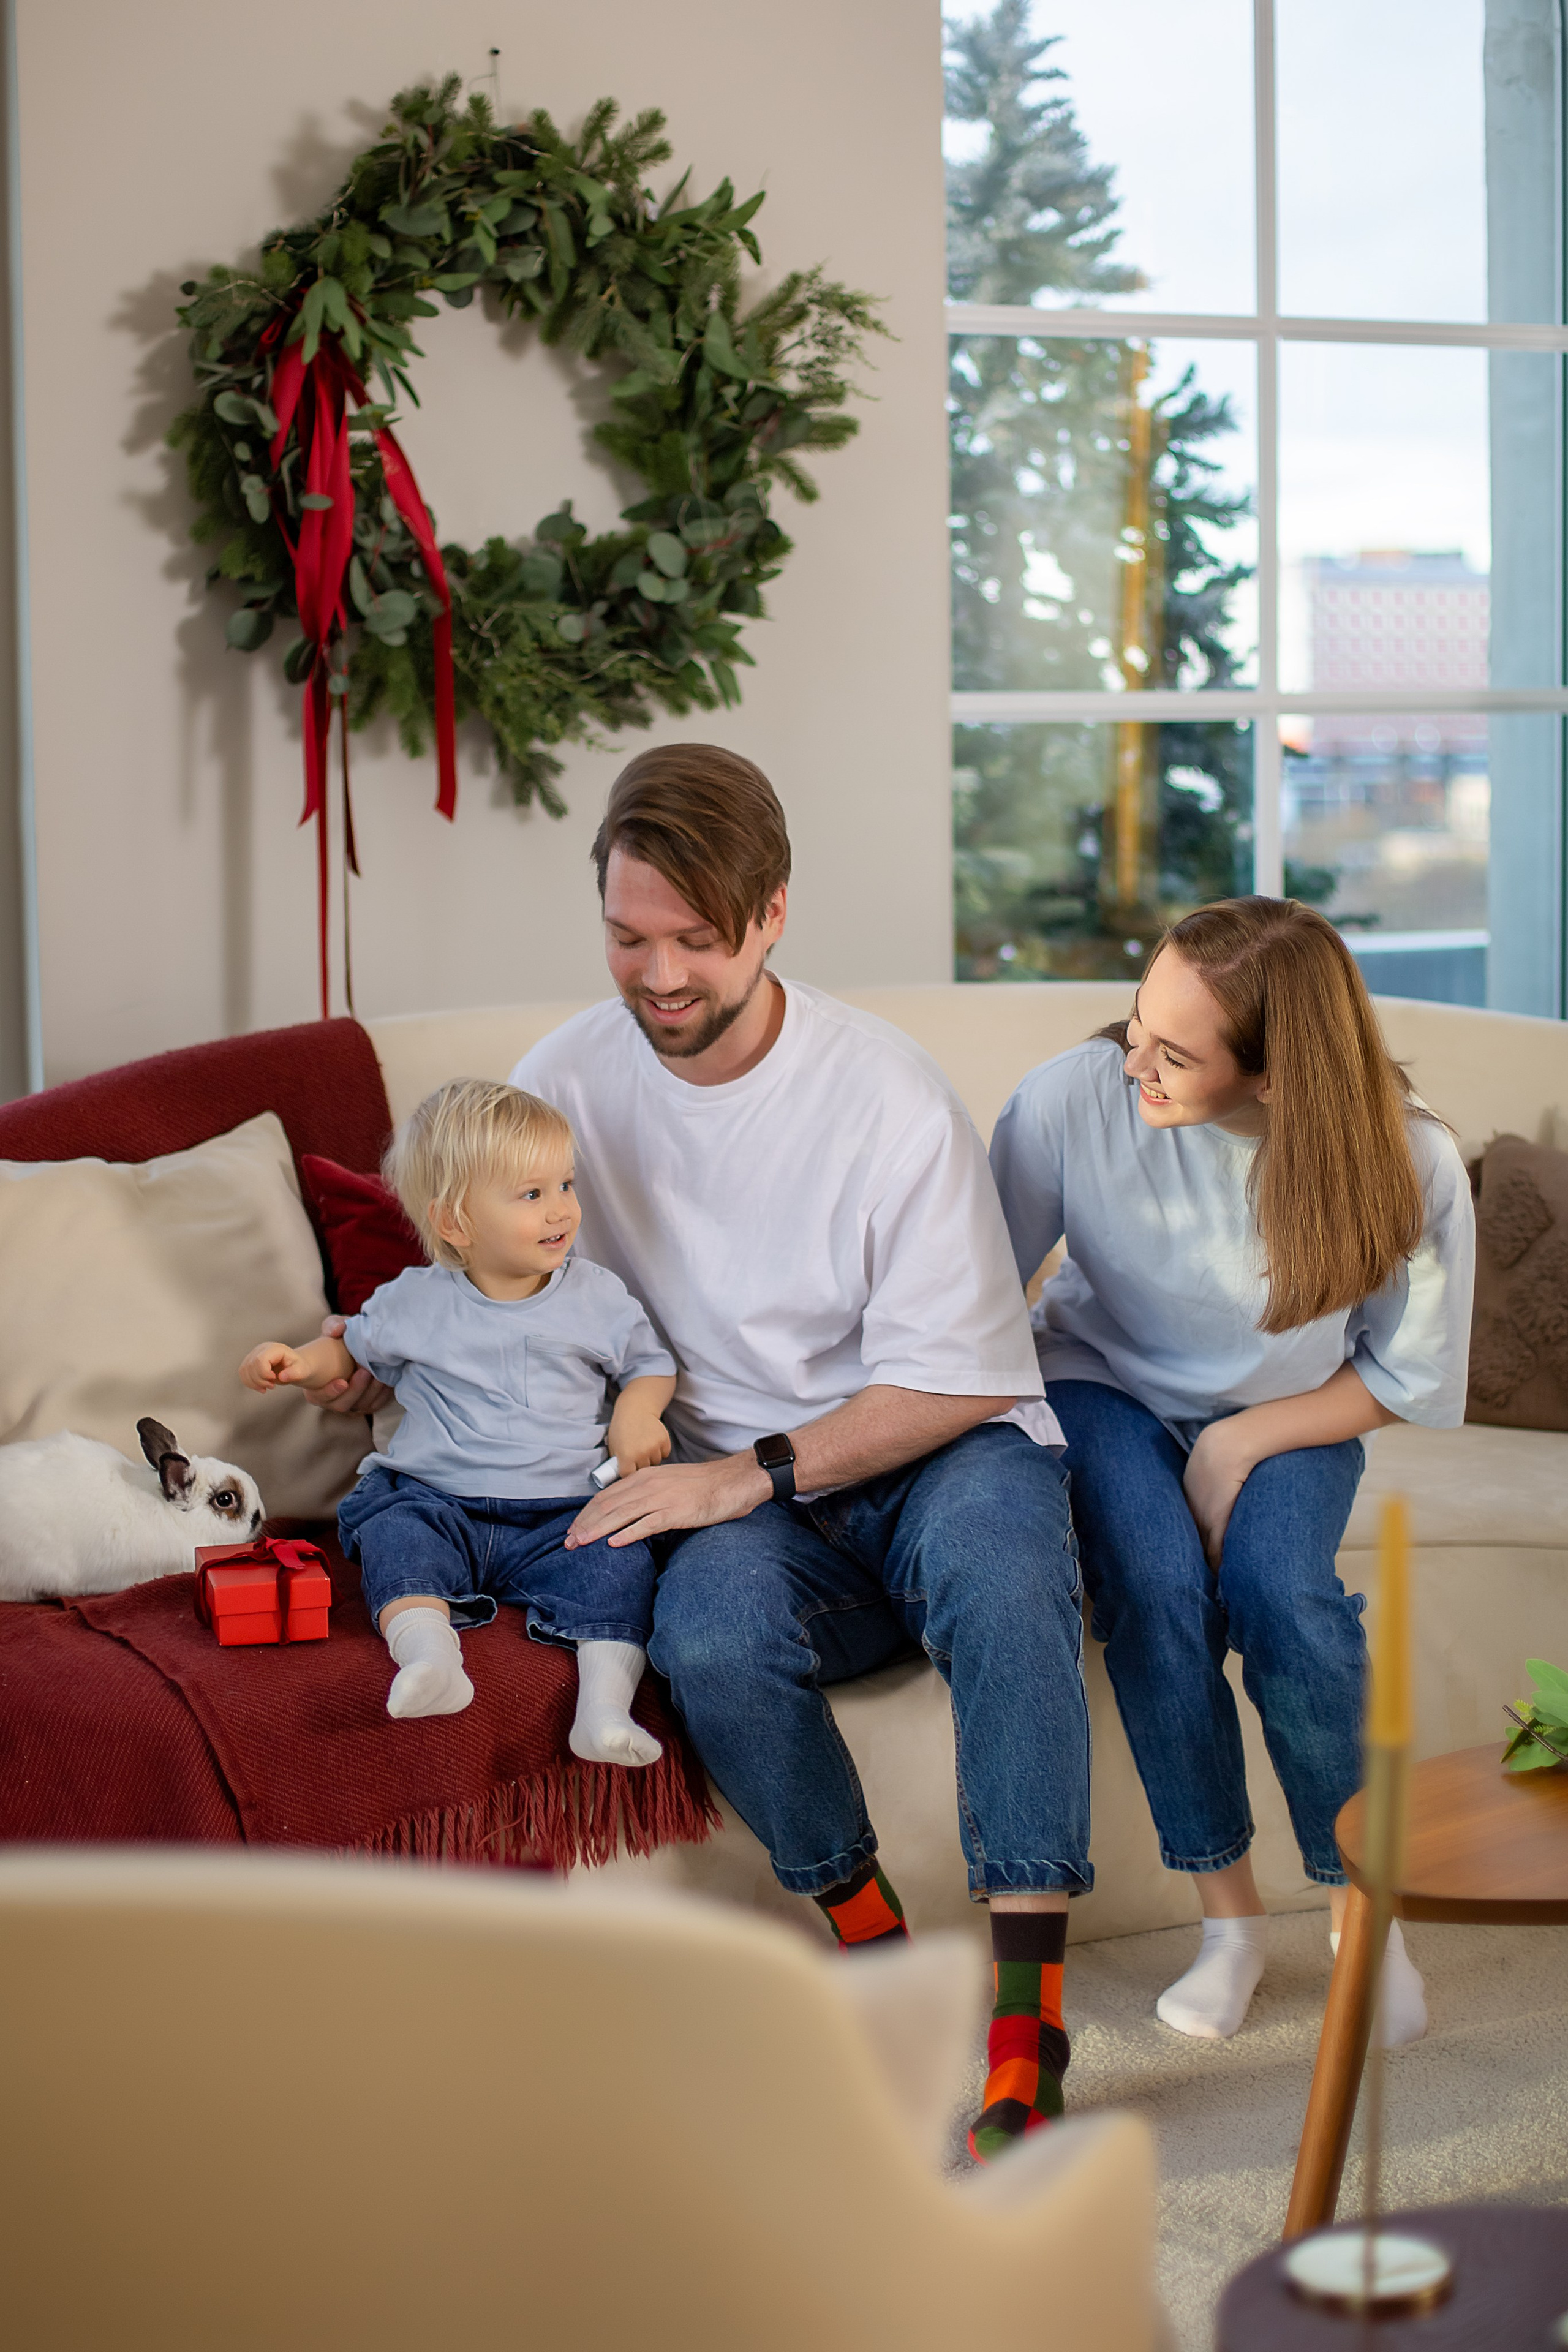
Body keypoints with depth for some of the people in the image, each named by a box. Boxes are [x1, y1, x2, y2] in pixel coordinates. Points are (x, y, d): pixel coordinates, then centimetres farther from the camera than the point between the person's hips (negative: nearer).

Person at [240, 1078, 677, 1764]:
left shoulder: (596, 1296, 6)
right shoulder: (414, 1303, 5)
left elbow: (652, 1362, 18)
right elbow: (352, 1349, 22)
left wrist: (637, 1411, -4)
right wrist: (296, 1363, 2)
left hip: (561, 1517, 1)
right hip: (438, 1504, 0)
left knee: (617, 1560, -27)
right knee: (396, 1531, -31)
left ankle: (605, 1702, -38)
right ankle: (428, 1653, -52)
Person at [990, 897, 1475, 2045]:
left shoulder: (1409, 1164, -23)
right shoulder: (1073, 1099, -25)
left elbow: (1405, 1378, -7)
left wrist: (1242, 1441, -18)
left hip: (1288, 1415, 0)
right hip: (1106, 1385, 0)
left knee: (1283, 1593, -29)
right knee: (1156, 1585, -28)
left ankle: (1360, 1906, -6)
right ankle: (1230, 1916, -10)